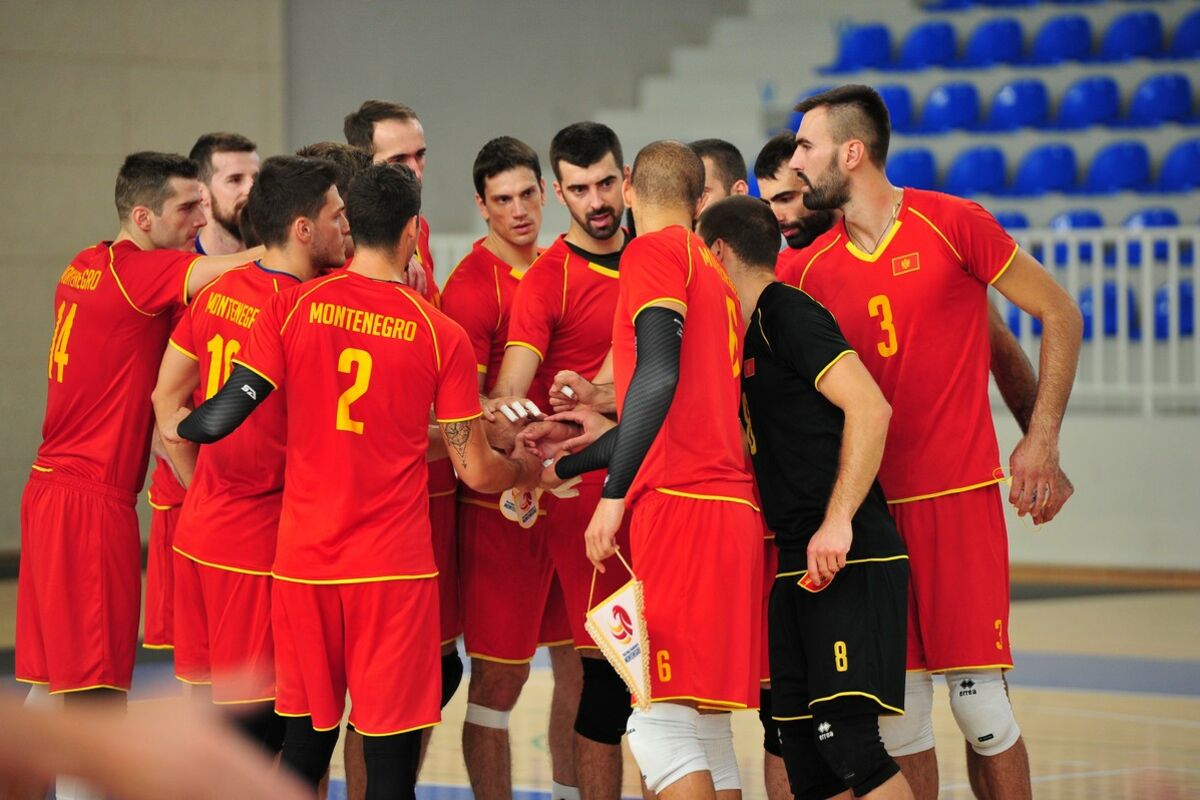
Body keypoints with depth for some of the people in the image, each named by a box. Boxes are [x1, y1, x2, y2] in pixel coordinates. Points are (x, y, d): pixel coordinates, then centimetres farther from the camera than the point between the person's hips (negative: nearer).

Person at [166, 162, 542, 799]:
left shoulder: (292, 306, -2)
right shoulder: (442, 334, -3)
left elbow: (224, 416, -7)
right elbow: (474, 471, 1)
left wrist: (181, 426, 16)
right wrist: (527, 471, 23)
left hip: (304, 562, 3)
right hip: (394, 569, -2)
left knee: (306, 742, 14)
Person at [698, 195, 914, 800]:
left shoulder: (787, 313, -7)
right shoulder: (750, 336, 21)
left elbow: (870, 408, -18)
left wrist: (838, 521, -23)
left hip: (849, 564, -9)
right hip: (798, 568, 9)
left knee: (847, 737, -17)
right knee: (803, 750, 5)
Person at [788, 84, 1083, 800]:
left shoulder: (951, 224, -6)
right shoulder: (815, 269, 8)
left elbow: (1060, 314, 1)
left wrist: (1042, 440, -4)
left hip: (959, 497, -4)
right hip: (871, 506, 4)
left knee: (980, 703, -6)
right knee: (897, 710, 3)